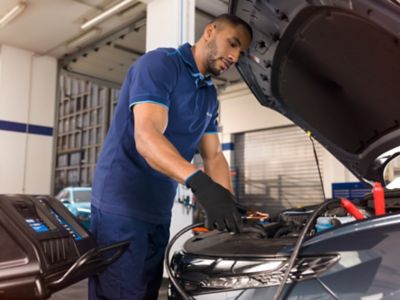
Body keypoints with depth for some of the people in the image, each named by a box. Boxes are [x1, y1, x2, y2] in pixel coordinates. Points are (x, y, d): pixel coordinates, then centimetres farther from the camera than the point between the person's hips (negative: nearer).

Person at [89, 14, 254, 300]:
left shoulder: (210, 96, 15)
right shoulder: (159, 63, -11)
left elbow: (214, 156, 11)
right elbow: (146, 136, -25)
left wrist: (230, 206, -5)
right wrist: (200, 183, -39)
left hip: (159, 212, 8)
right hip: (121, 206, -8)